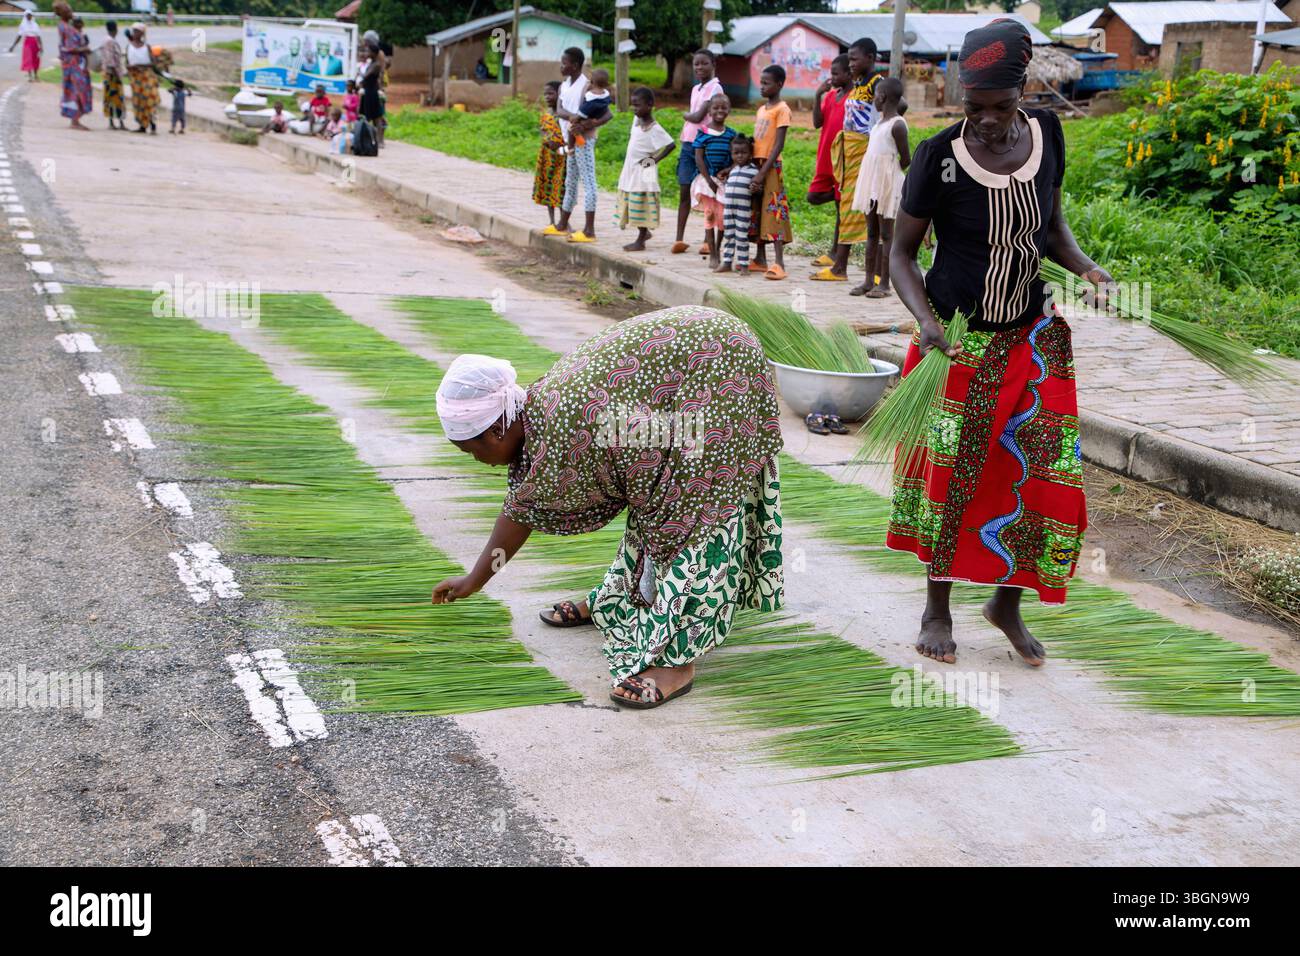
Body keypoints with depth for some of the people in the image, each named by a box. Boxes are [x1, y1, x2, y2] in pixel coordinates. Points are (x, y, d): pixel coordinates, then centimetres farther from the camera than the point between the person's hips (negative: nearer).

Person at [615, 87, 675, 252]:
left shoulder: (654, 129, -18)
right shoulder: (636, 119, 6)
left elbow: (671, 144, -21)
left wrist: (655, 159, -17)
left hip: (644, 172, -8)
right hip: (631, 169, 8)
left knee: (642, 206, -3)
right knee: (632, 205, 14)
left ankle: (640, 241, 4)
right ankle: (644, 232, 30)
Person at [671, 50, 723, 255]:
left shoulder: (714, 88, -8)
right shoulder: (695, 88, 16)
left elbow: (698, 116, -15)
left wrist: (685, 115, 2)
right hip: (688, 144, 7)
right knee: (684, 192, 5)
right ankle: (679, 239, 7)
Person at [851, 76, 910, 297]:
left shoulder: (897, 125, -13)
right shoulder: (881, 120, 11)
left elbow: (906, 159, -11)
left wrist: (889, 173, 4)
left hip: (887, 183, -8)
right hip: (872, 181, 8)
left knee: (886, 233, -4)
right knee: (872, 231, 10)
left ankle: (884, 283, -2)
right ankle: (870, 279, 14)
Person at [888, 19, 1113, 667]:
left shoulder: (1046, 133, -4)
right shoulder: (938, 157, -16)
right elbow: (902, 253, -8)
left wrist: (1085, 267, -8)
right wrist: (925, 319, -24)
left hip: (1032, 339, 4)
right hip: (956, 340, -3)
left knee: (1045, 474, 1)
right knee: (947, 474, 5)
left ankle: (1008, 603, 24)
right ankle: (937, 609, 25)